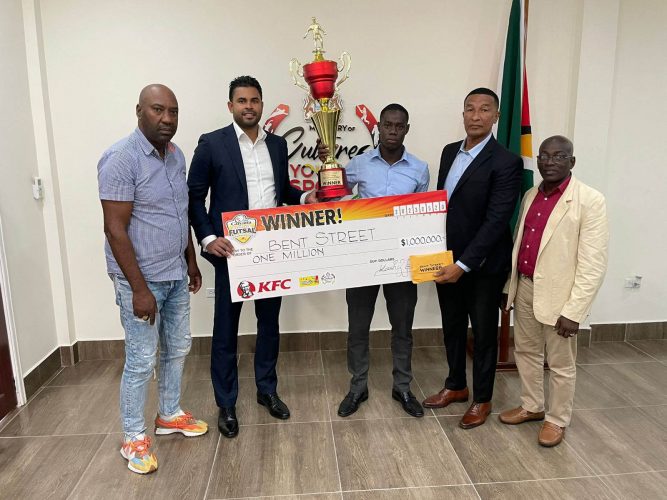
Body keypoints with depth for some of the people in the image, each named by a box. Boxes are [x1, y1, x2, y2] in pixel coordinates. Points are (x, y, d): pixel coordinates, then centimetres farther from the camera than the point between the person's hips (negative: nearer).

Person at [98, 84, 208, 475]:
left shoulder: (176, 154, 7)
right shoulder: (121, 158, -17)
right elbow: (115, 229, -19)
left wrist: (191, 261, 16)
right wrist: (140, 289, -21)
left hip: (175, 275, 8)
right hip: (142, 279, -7)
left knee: (177, 350, 18)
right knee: (141, 361, 4)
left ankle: (170, 415, 38)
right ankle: (134, 438, 24)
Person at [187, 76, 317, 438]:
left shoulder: (277, 144, 9)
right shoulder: (212, 143, -4)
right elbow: (194, 196, -5)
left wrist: (305, 197, -2)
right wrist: (207, 238, -16)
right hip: (231, 250, -4)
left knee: (269, 322, 14)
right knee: (226, 328, 6)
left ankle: (267, 390, 33)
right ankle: (226, 404, 23)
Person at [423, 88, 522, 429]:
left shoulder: (506, 163, -15)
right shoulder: (450, 151, 7)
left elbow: (496, 221, -21)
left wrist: (463, 264, -24)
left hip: (482, 266, -6)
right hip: (446, 260, 6)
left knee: (484, 333, 11)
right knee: (452, 327, 19)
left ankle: (482, 399, 30)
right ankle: (455, 386, 39)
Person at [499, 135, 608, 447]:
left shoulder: (590, 200, -14)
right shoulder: (530, 196, 7)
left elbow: (593, 264, -17)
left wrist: (573, 310, -19)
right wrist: (508, 286, 14)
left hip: (559, 294, -6)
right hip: (525, 288, 7)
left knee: (560, 363, 10)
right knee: (525, 351, 19)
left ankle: (557, 420, 30)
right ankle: (531, 406, 39)